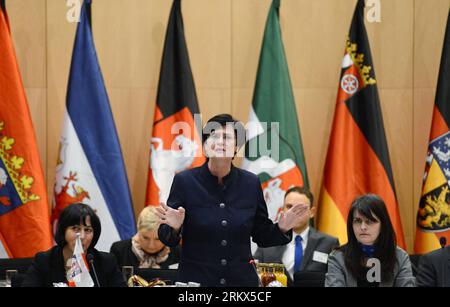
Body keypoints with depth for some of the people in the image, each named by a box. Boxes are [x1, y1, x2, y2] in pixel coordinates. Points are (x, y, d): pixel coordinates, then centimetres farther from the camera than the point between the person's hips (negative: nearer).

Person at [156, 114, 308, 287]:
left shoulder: (251, 183, 0)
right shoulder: (184, 181, -6)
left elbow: (262, 237, 8)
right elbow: (168, 240, -4)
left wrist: (281, 229, -10)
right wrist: (174, 227, -23)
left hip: (242, 279, 2)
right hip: (195, 279, -2)